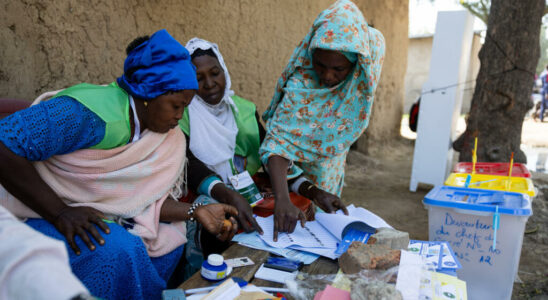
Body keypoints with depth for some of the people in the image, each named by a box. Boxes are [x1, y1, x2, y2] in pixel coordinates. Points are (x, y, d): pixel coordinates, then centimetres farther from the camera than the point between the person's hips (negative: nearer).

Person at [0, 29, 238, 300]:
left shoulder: (170, 140, -1)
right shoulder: (94, 112, -28)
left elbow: (142, 197, -3)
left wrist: (196, 212, -15)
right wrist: (59, 213, -31)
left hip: (93, 216, 8)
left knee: (170, 237, 1)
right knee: (120, 249, -28)